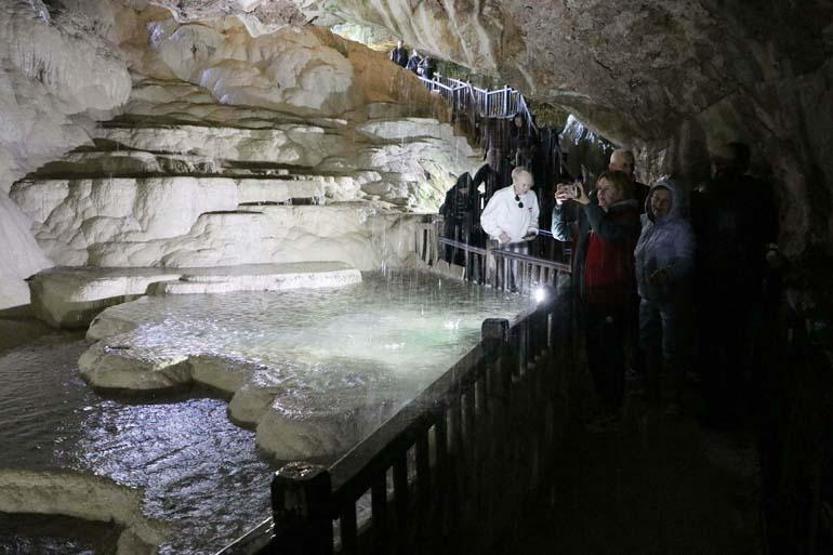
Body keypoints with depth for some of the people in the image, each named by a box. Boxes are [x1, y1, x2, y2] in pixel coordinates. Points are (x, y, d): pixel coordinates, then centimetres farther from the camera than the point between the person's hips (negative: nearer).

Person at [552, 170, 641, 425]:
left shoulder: (628, 215, -5)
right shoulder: (590, 215, 14)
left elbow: (609, 233, -25)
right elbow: (561, 233, 18)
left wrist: (586, 202, -21)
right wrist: (559, 204, 4)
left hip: (613, 296, -6)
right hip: (588, 295, 7)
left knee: (611, 352, 1)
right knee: (593, 351, 13)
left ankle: (612, 407, 13)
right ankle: (600, 401, 27)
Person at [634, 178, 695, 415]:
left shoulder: (681, 228, -16)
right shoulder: (646, 222, 4)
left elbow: (685, 259, -28)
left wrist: (667, 273, -45)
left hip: (672, 297, -7)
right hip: (647, 295, 7)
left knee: (672, 350, 1)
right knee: (649, 343, 19)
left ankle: (675, 399, 15)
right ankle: (653, 389, 37)